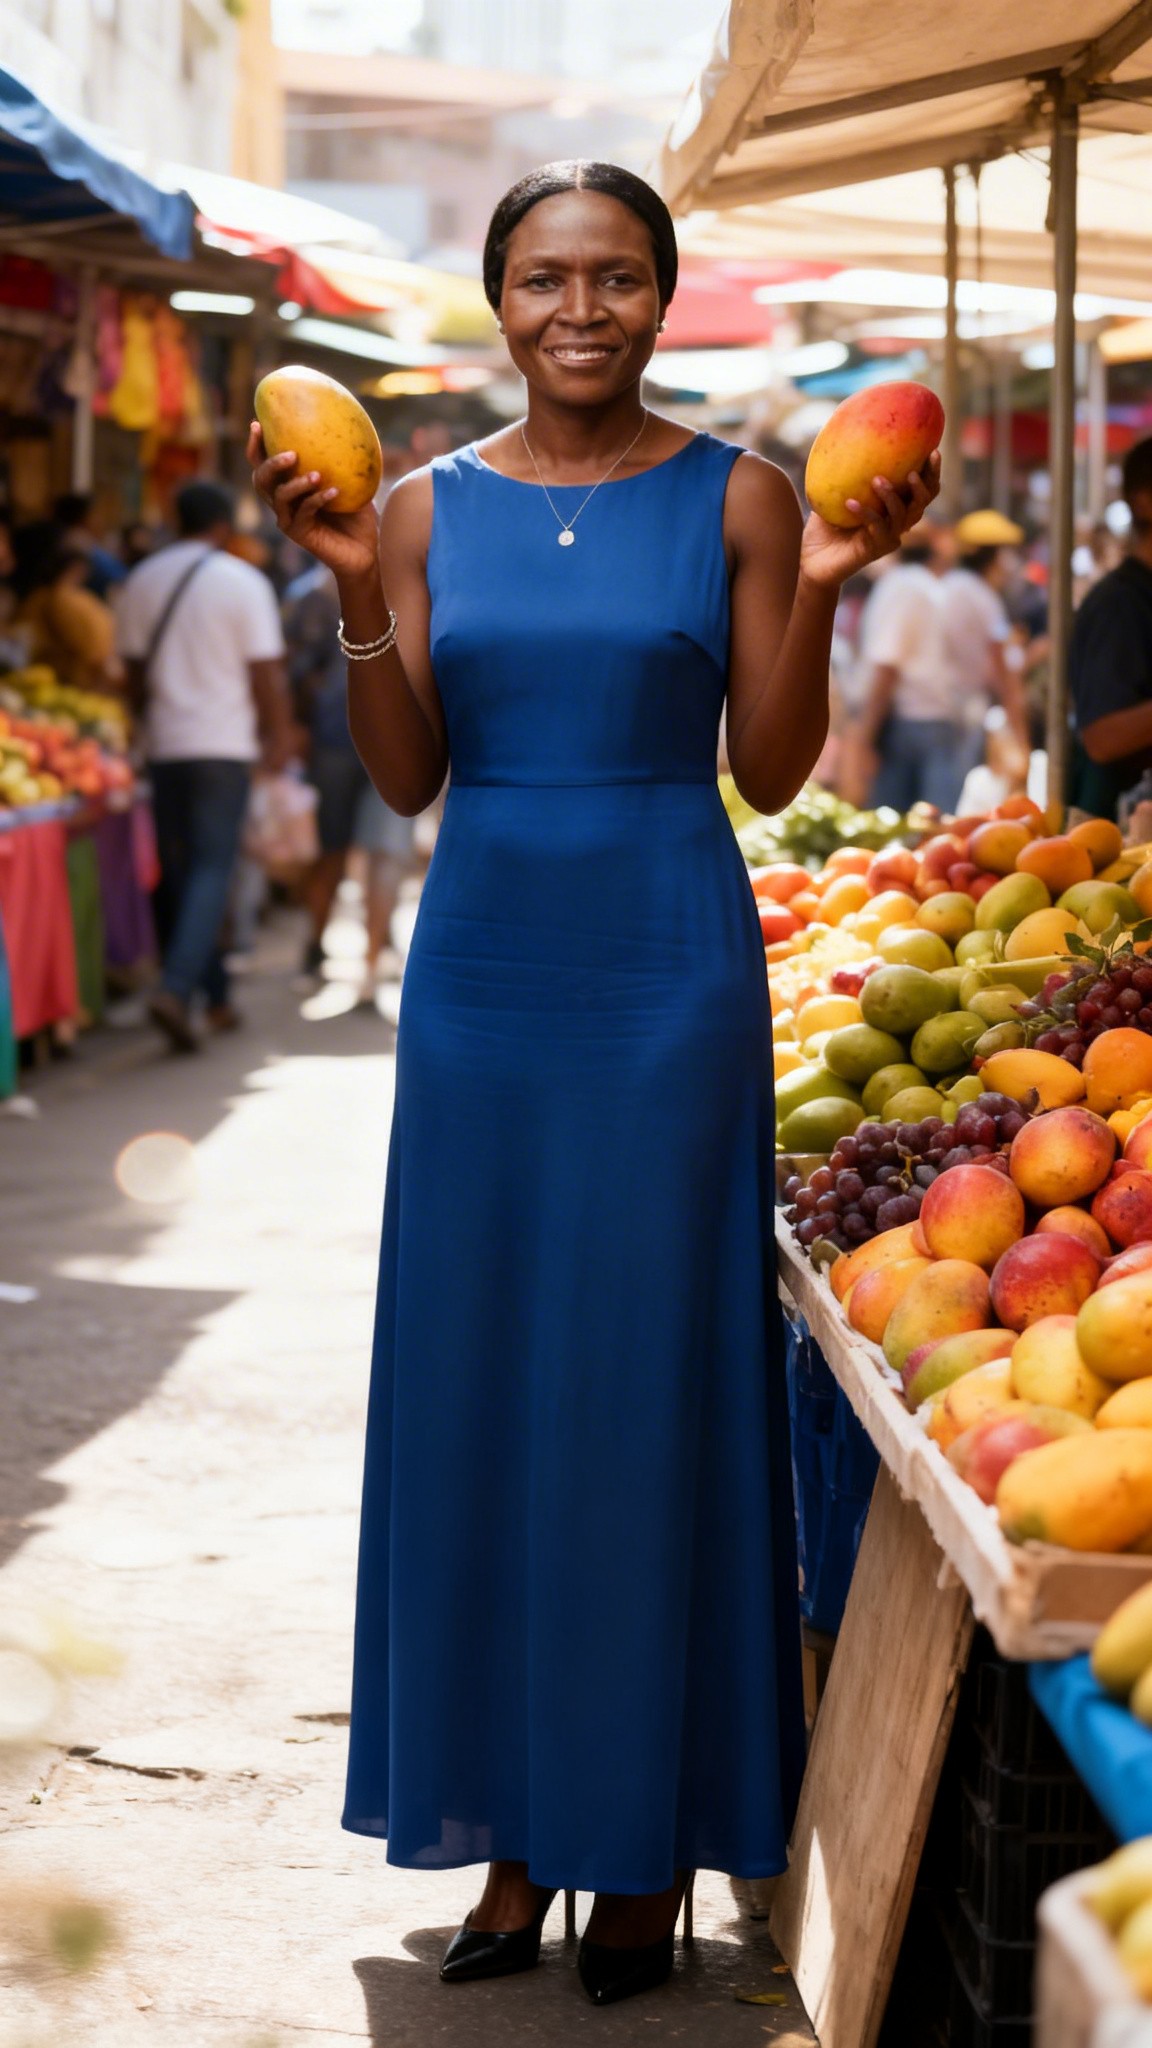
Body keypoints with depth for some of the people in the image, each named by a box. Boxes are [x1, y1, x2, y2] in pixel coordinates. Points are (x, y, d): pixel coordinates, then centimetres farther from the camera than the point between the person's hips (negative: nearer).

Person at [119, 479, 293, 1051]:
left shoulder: (141, 581, 6)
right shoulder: (243, 582, -6)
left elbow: (134, 671, 11)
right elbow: (266, 674, -6)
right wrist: (280, 736, 5)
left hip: (163, 744, 4)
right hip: (223, 744, -4)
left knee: (177, 870, 12)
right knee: (212, 870, -5)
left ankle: (215, 997, 16)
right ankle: (176, 988, -22)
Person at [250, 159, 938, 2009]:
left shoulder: (738, 499, 0)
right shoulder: (429, 509, 6)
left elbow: (772, 772, -2)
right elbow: (406, 783, 2)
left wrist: (815, 594, -15)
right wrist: (357, 594, -9)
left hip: (668, 981, -3)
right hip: (481, 975, 3)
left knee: (651, 1381, 0)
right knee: (475, 1385, 5)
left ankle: (649, 1844, 12)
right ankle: (513, 1832, 17)